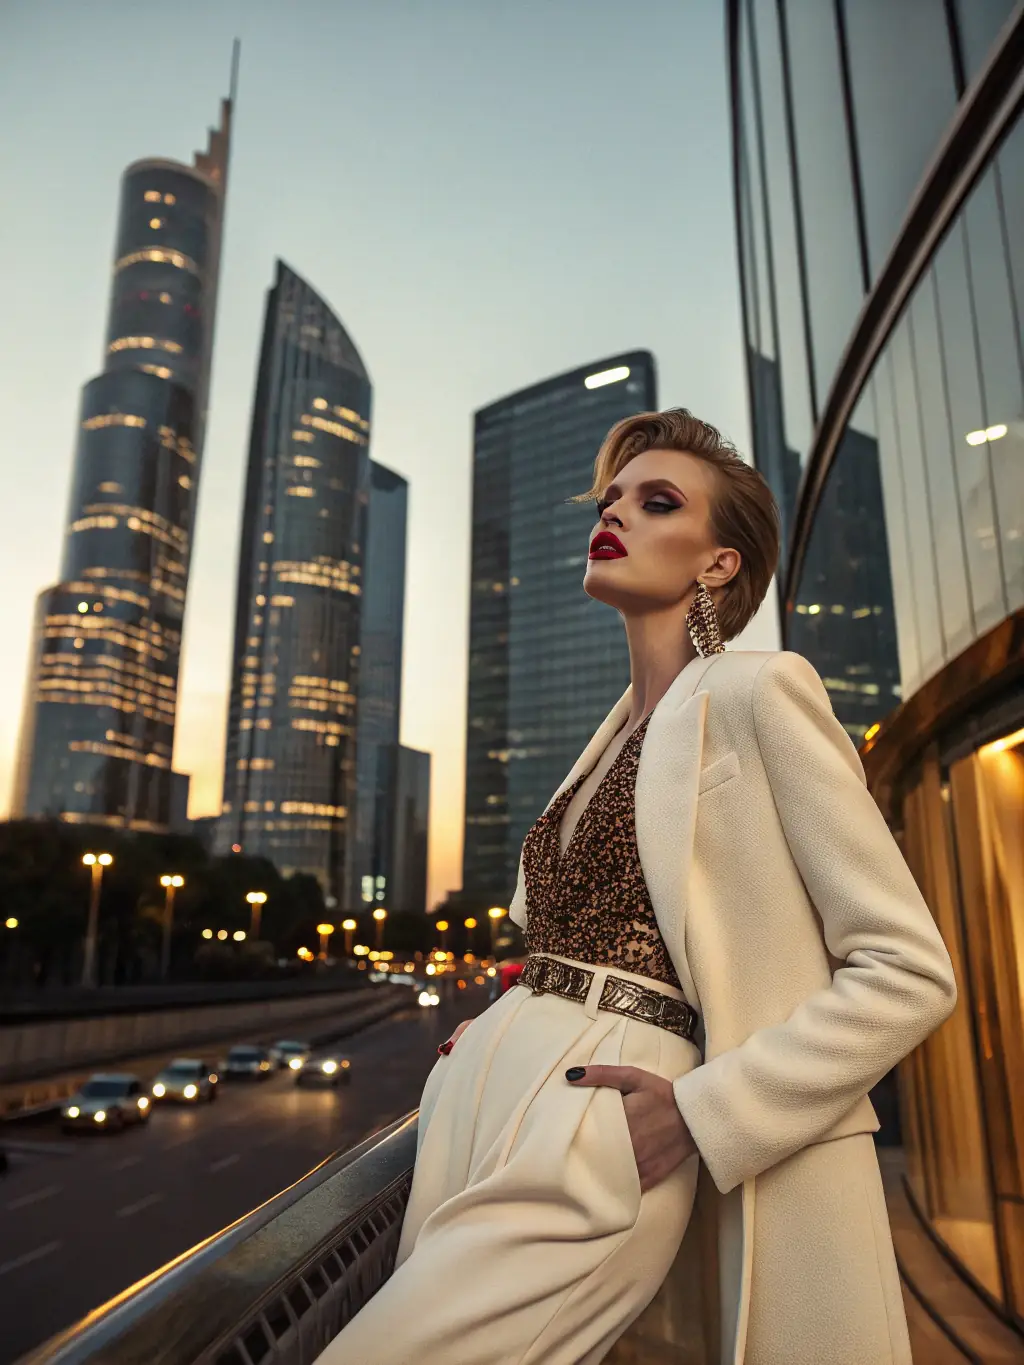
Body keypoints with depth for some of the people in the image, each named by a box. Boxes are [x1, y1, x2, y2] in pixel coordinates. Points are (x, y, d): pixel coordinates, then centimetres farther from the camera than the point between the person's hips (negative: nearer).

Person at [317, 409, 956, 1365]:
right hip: (477, 1095, 8)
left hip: (596, 1136, -8)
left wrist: (700, 1113, -15)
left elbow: (909, 973, -11)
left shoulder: (758, 694, -8)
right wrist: (499, 1023, 10)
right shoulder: (613, 735, 16)